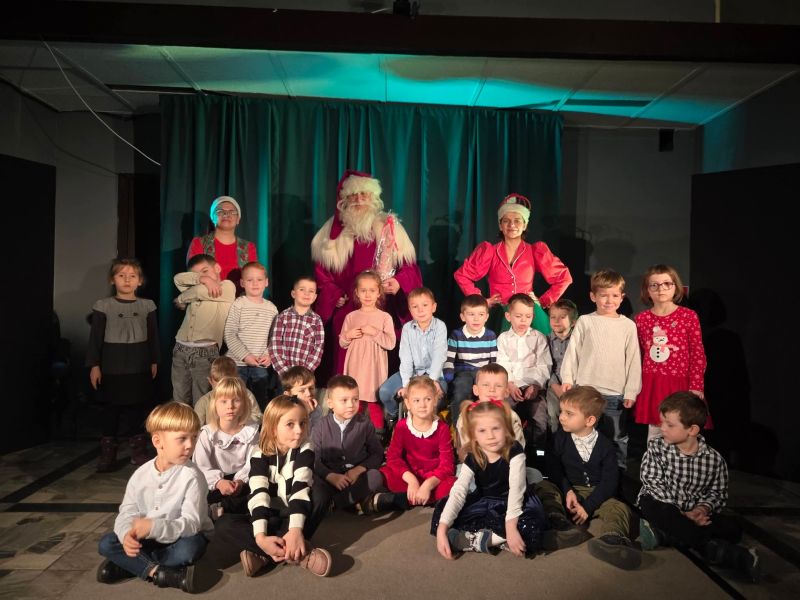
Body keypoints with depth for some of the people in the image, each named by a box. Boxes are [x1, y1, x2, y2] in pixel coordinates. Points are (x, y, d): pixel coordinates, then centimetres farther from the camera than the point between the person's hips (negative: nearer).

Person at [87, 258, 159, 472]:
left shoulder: (147, 305, 4)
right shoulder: (103, 306, -2)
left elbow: (153, 336, 9)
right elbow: (96, 337, -1)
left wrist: (154, 361, 9)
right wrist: (94, 365, -4)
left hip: (139, 366, 2)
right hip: (112, 366, -1)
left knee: (138, 407, 8)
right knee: (111, 409, 5)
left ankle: (138, 450, 20)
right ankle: (108, 452, 18)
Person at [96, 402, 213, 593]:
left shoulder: (192, 476, -21)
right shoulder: (140, 475, -7)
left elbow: (191, 522, -25)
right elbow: (127, 513, -7)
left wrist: (154, 527, -37)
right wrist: (127, 534, -29)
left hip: (181, 537, -4)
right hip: (149, 540, 4)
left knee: (189, 548, -35)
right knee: (106, 543, -14)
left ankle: (128, 565, -16)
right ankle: (161, 573, -24)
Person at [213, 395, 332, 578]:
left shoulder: (304, 450, -11)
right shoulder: (260, 455, -10)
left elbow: (300, 488, -25)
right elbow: (258, 495, -23)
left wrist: (296, 530, -40)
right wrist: (260, 537, -38)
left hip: (297, 516, -1)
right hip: (271, 518, 1)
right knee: (223, 525, -26)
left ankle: (264, 557, -30)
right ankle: (301, 553, -32)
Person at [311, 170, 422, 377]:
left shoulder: (389, 228, 6)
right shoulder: (333, 231, 10)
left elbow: (409, 267, 3)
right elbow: (321, 270, 12)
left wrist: (399, 282, -17)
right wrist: (334, 297, -1)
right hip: (344, 313, 1)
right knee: (345, 368, 1)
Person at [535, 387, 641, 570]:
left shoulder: (605, 445, -4)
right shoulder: (560, 437, 1)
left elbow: (609, 481, -9)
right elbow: (554, 468, -2)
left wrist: (588, 506, -18)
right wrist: (567, 491, -19)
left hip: (595, 495, -1)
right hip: (567, 491, 1)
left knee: (619, 508, -27)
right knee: (543, 486, -23)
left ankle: (612, 540, -58)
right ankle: (563, 527, -46)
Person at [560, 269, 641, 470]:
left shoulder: (628, 325, 3)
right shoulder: (585, 321, 2)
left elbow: (633, 360, 4)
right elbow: (572, 351, 3)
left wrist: (631, 391, 1)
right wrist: (567, 379, -2)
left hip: (616, 394, 0)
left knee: (619, 439, 9)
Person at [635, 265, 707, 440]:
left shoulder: (689, 316, -4)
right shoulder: (641, 319, 4)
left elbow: (698, 355, -3)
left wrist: (696, 387, -8)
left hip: (680, 384, -2)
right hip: (651, 386, 2)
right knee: (654, 433, 10)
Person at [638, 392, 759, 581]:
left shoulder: (714, 459, -4)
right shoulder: (656, 447, -8)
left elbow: (717, 492, 5)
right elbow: (653, 485, -13)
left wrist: (703, 508, -17)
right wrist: (682, 514, -21)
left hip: (693, 513, 3)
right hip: (663, 507, -2)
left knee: (732, 529, -21)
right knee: (651, 507, -36)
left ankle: (660, 535, -30)